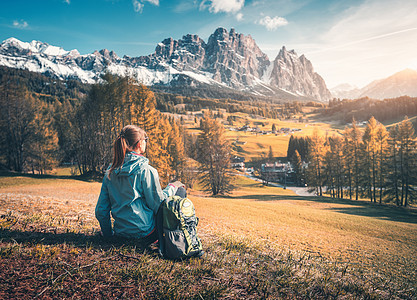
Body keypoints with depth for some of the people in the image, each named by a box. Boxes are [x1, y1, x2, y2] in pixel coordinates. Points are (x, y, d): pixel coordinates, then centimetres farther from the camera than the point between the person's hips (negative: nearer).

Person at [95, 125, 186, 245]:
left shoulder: (111, 171, 1)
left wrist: (108, 233, 20)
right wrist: (172, 187, 4)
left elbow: (100, 210, 5)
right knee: (181, 191, 8)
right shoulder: (146, 170, -18)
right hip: (144, 232, -7)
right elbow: (158, 205, -14)